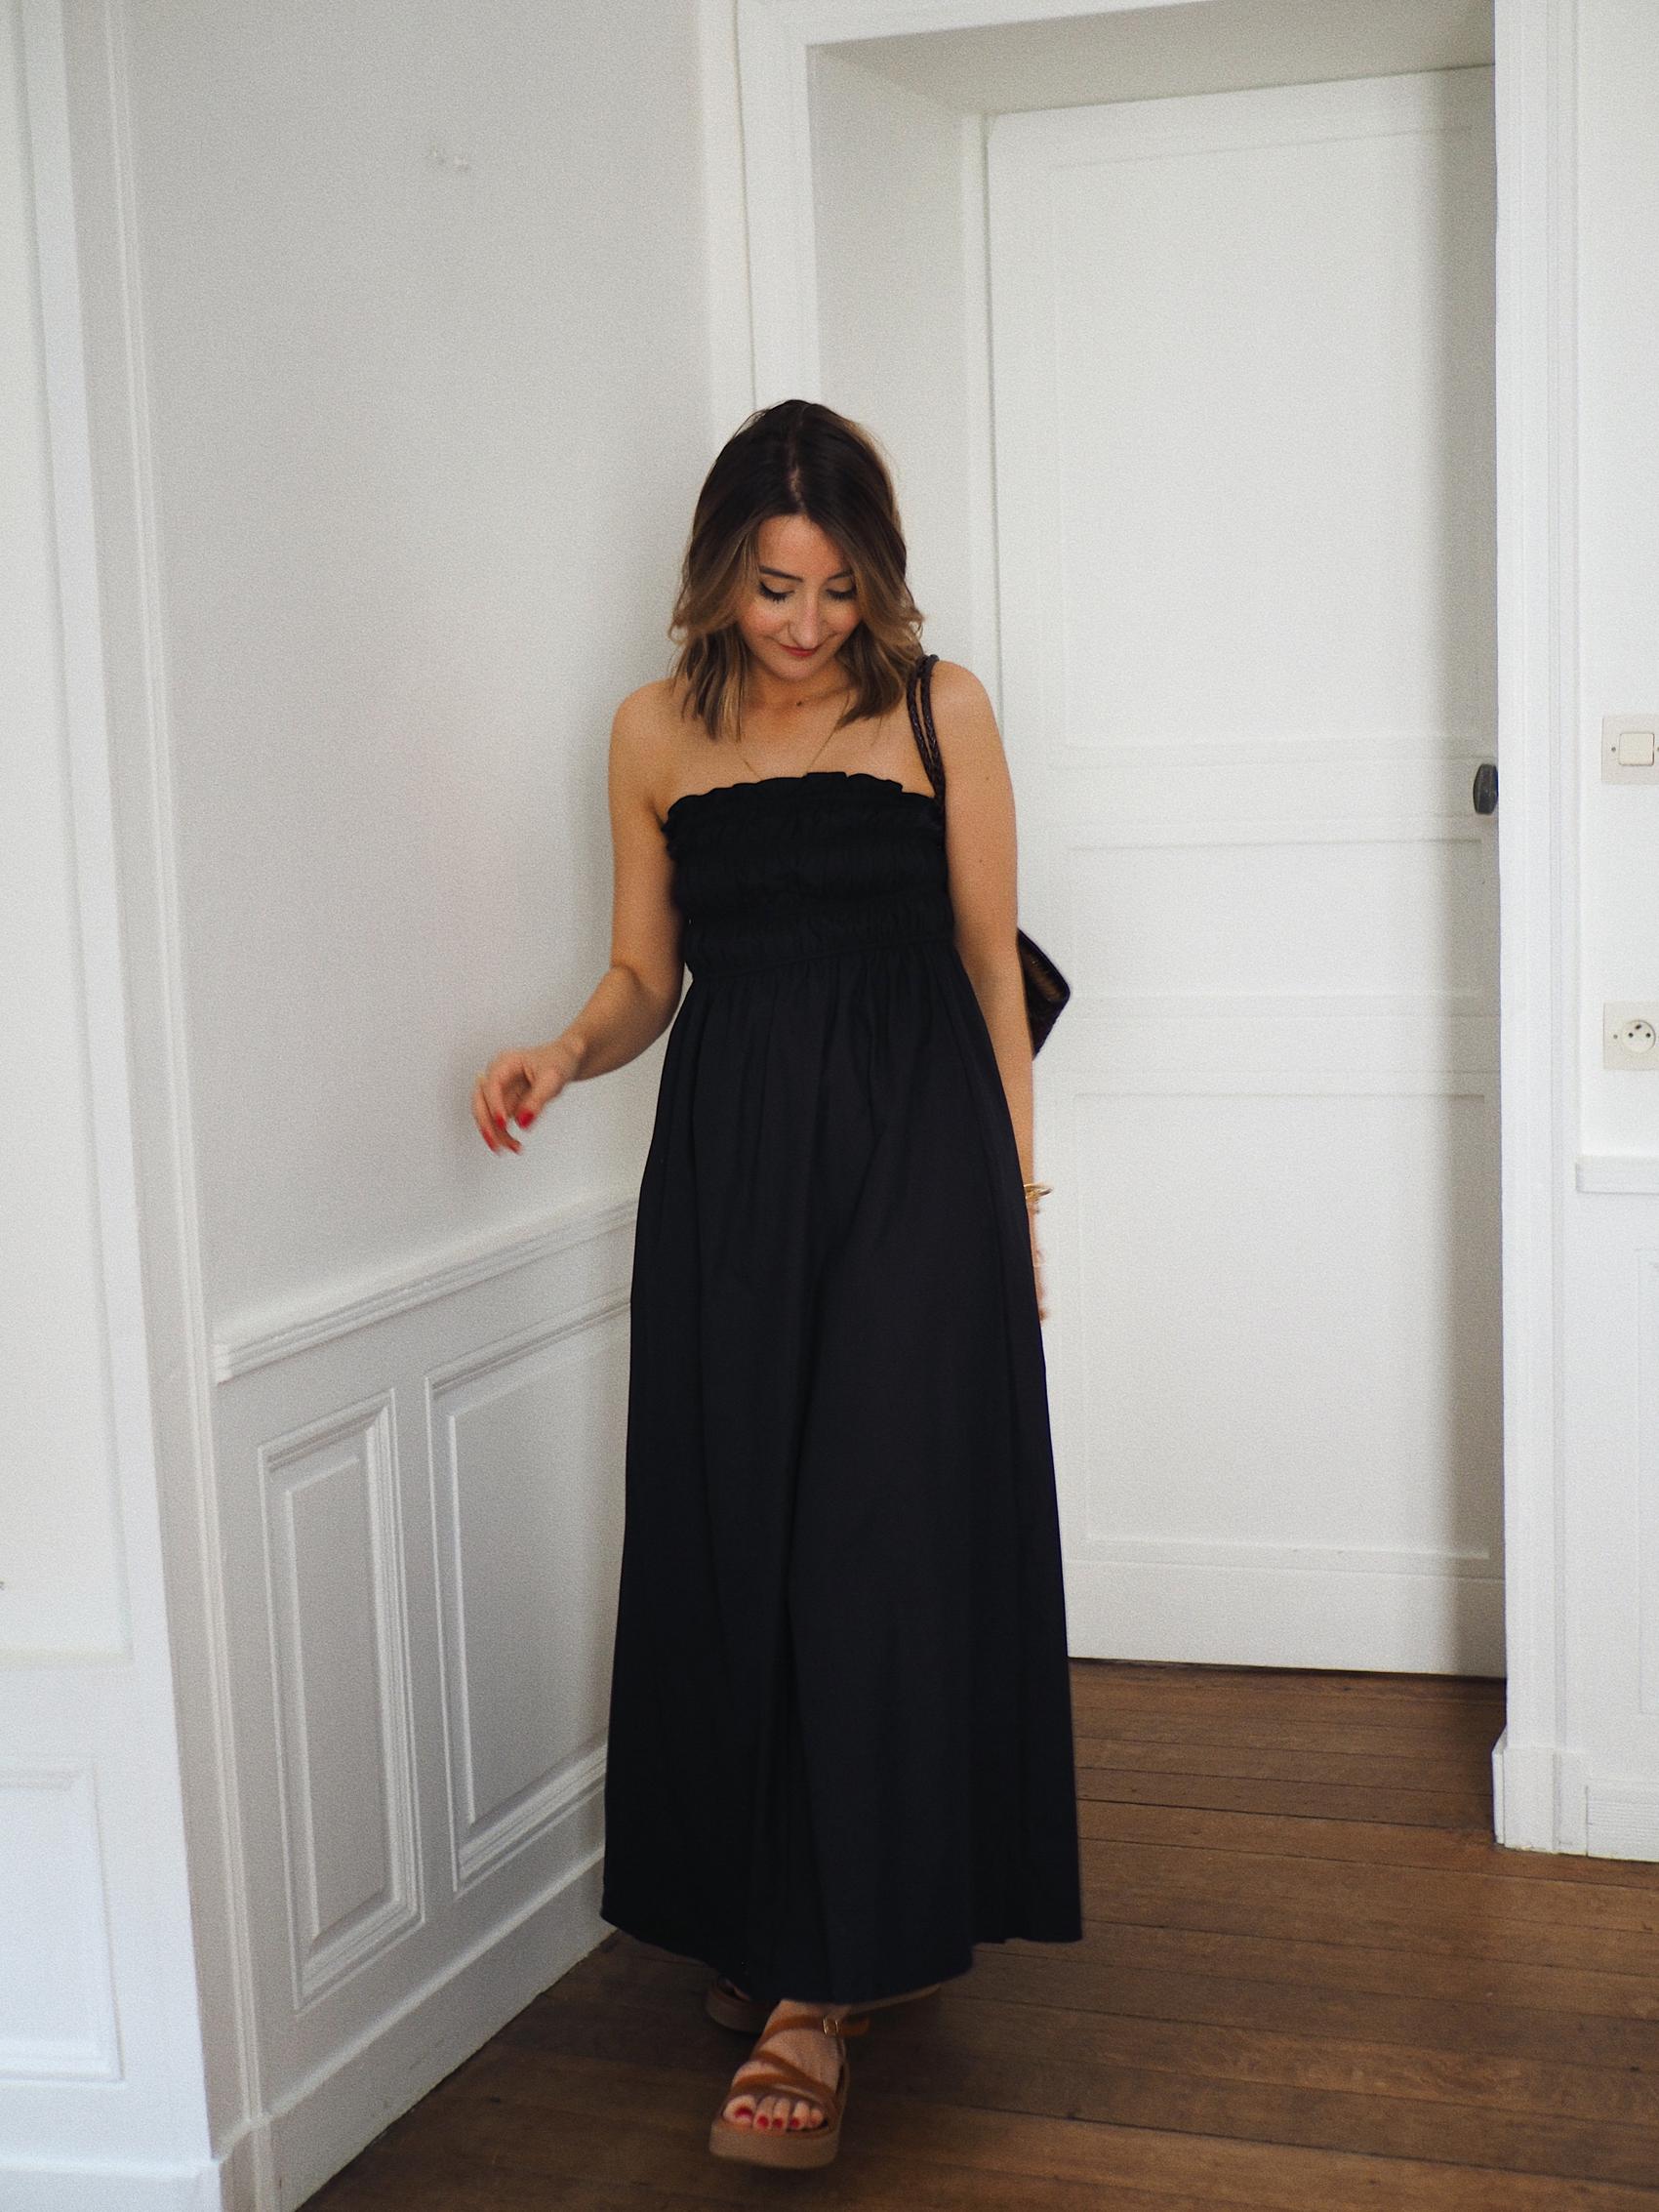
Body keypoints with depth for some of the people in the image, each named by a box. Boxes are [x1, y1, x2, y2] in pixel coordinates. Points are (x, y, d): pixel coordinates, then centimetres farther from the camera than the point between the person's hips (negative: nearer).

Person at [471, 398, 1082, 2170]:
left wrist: (1014, 1191, 5)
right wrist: (565, 1055, -8)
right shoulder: (658, 732, 7)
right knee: (734, 1539, 5)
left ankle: (819, 1993, -3)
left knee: (876, 1540, -7)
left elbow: (990, 959, 5)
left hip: (914, 1153, -2)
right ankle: (755, 1918, 24)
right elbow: (645, 974, 13)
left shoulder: (939, 708, 2)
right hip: (728, 1159, 3)